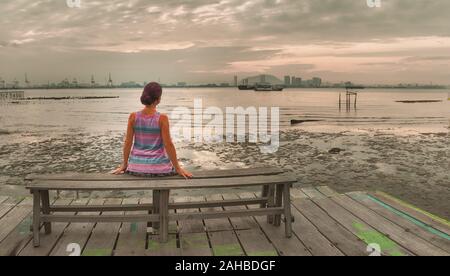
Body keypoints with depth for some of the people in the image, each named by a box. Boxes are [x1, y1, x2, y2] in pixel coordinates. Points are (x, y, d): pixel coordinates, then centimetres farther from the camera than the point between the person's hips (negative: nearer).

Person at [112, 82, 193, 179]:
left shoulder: (133, 117, -6)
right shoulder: (162, 118, -14)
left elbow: (128, 142, -1)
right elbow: (168, 145, -13)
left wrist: (124, 165, 10)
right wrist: (178, 168, -5)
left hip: (137, 166, 3)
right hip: (158, 167, -3)